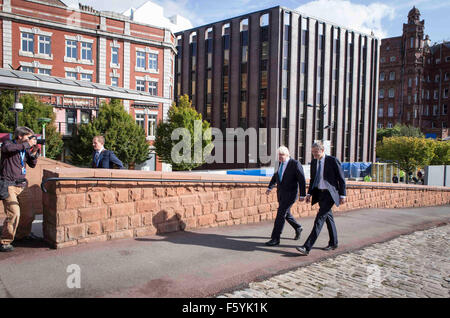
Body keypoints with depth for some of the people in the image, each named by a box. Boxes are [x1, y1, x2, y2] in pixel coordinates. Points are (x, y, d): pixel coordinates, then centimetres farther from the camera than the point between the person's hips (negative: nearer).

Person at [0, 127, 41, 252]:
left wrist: (34, 152, -4)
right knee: (14, 213, -19)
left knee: (28, 215, 12)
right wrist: (28, 144, -21)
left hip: (20, 186, 7)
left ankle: (21, 235, 35)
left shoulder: (26, 148, 12)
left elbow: (32, 164, 13)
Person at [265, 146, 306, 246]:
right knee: (286, 214, 18)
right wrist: (270, 187, 8)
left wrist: (302, 195, -14)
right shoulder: (281, 163, 6)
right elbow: (276, 175, 19)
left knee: (280, 214, -11)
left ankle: (275, 238, -5)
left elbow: (302, 180, -13)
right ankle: (298, 228, 43)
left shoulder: (295, 164, -15)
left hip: (290, 194, -8)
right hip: (281, 193, 8)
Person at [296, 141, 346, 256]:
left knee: (320, 218, -13)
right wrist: (309, 193, 9)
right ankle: (333, 243, 32)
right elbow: (312, 179, 18)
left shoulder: (332, 160, -8)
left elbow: (341, 179, -5)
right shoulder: (314, 162, 11)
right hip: (319, 194, 7)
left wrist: (342, 195, -6)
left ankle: (307, 247, -19)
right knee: (328, 217, 17)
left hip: (329, 193, -7)